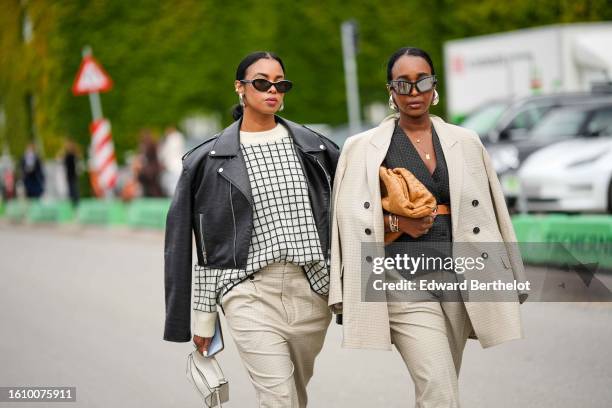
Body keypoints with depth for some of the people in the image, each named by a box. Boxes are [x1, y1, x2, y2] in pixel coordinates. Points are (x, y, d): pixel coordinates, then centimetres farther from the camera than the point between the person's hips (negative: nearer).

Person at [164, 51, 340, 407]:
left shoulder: (314, 147, 8)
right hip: (250, 291, -3)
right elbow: (182, 240, 4)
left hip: (311, 288, 3)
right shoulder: (209, 159, 2)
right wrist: (202, 316, 3)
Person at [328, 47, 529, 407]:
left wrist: (510, 280, 11)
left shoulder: (465, 142, 12)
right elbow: (349, 216, 6)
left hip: (458, 278, 3)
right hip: (403, 282, -3)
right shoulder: (364, 147, 6)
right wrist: (395, 222, -10)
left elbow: (492, 213, 14)